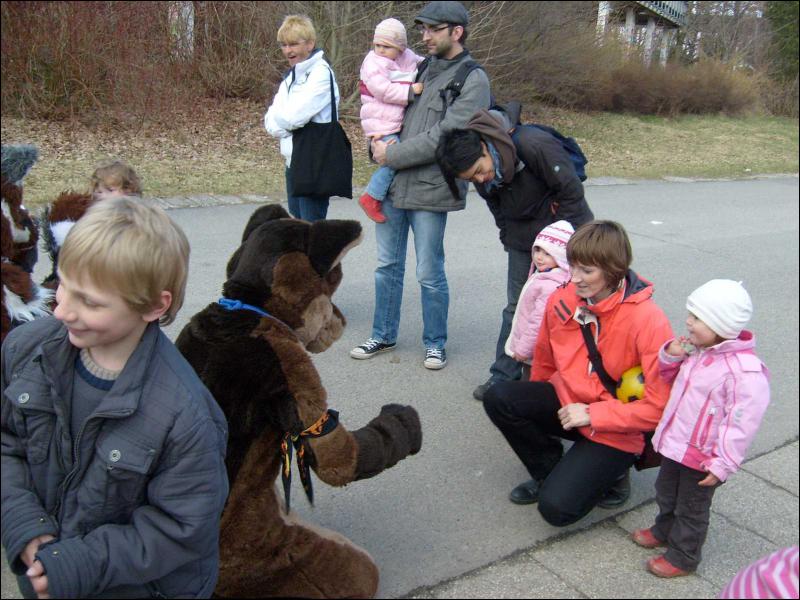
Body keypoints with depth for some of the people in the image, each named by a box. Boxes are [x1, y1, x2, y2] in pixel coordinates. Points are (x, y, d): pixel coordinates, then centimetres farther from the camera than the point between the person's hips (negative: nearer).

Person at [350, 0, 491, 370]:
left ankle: (435, 344, 22)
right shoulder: (421, 69, 12)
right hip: (393, 185, 7)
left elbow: (444, 138, -17)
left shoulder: (473, 81, -8)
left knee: (430, 274, 3)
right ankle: (383, 336, 30)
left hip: (430, 191, -6)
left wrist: (393, 154, -13)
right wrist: (377, 142, -2)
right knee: (388, 266, 14)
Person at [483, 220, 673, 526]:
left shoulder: (648, 319, -24)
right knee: (498, 397, -19)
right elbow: (545, 361, 12)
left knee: (557, 507, -20)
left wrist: (592, 415, -22)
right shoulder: (562, 300, -7)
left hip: (615, 431, -5)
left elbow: (661, 405, -23)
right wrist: (535, 407, 22)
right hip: (567, 402, 6)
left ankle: (610, 473, 13)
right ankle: (549, 471, 5)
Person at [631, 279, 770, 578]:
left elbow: (742, 423, -26)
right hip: (675, 443, 8)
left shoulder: (745, 372, -29)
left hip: (701, 457, -8)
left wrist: (723, 464, -23)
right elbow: (674, 380, 16)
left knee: (691, 508, 13)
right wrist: (671, 357, -6)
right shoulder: (695, 349, -3)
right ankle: (664, 530, 53)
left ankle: (682, 556, 33)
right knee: (666, 491, 28)